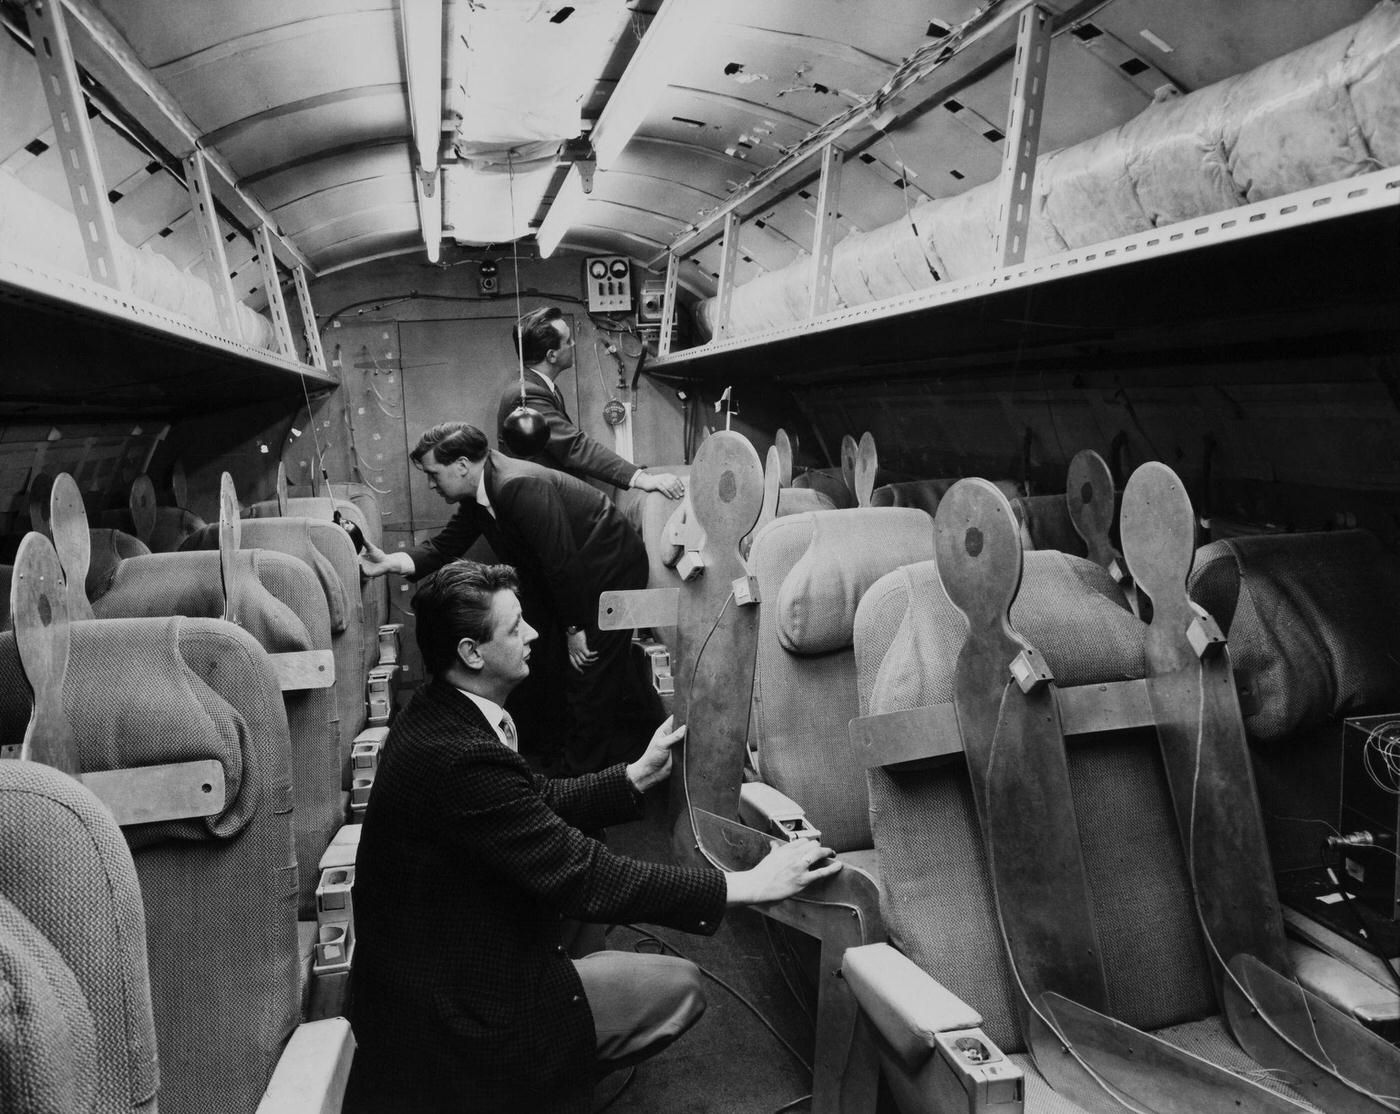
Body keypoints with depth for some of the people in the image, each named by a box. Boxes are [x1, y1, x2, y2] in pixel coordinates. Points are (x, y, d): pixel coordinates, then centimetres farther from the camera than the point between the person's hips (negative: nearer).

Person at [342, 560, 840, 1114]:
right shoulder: (459, 757, -31)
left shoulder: (435, 716, 0)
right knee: (680, 988, 2)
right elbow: (583, 877, -30)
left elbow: (536, 797, 10)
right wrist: (746, 885, -26)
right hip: (459, 1014, -9)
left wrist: (639, 774, 5)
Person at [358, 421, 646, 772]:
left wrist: (574, 628, -21)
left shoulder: (522, 487, -32)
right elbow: (444, 547, 5)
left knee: (590, 677, -5)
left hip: (610, 570, -9)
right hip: (563, 578, 10)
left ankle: (580, 775, 8)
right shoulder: (478, 496, -2)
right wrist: (389, 562, -11)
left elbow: (562, 562, -30)